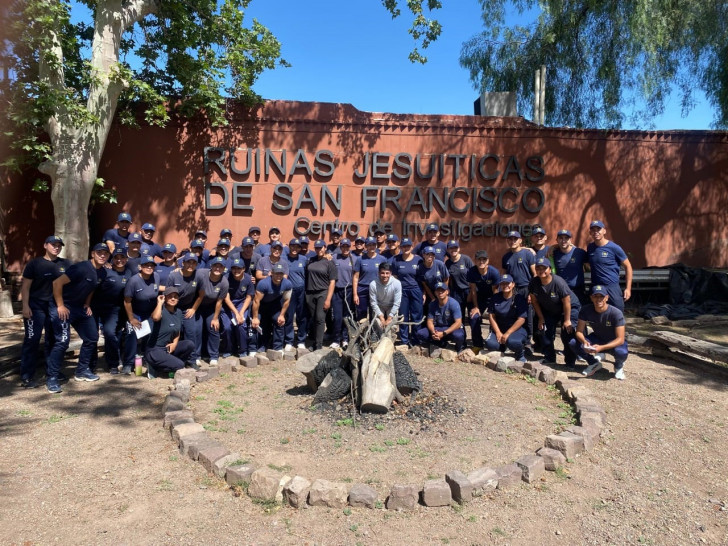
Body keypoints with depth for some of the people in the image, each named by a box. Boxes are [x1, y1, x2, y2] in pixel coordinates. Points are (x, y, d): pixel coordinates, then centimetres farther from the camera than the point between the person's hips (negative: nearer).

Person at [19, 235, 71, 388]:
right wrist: (25, 306, -13)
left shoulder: (65, 264, 5)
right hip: (36, 307, -4)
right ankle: (26, 377, -3)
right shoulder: (35, 263, -4)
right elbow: (25, 286, -5)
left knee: (53, 340, 11)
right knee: (32, 340, -7)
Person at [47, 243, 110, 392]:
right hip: (63, 307, -9)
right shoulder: (81, 268, -23)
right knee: (62, 341, -16)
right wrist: (60, 306, -21)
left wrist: (87, 305, 8)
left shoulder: (102, 273, 2)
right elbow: (57, 283, -24)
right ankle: (52, 378, -5)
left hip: (80, 307, 9)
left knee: (92, 338, 10)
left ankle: (82, 371, 24)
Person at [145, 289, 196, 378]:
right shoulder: (162, 310, -14)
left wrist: (175, 343, -3)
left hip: (168, 347, 7)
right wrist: (160, 303, -24)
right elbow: (155, 317, -40)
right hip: (154, 350, -7)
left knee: (190, 344, -14)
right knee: (179, 365, -20)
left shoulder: (178, 312, 7)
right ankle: (154, 368, 2)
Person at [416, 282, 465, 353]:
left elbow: (458, 323, -23)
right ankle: (441, 344, 4)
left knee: (458, 336, -39)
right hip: (438, 329, 4)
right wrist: (433, 332, -24)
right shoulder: (433, 304, -4)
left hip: (453, 329, -4)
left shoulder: (454, 303, -18)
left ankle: (459, 347, 0)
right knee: (420, 333, -17)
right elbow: (430, 321, -2)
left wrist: (443, 334, -30)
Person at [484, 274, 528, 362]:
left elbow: (521, 319, -13)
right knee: (490, 344, -26)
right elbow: (491, 316, 2)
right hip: (499, 329, 3)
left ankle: (520, 355, 0)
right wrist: (498, 333, -10)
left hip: (516, 329, -3)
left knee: (512, 341, -36)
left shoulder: (519, 299, -7)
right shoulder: (495, 298, 5)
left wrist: (507, 333, -19)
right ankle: (502, 347, 11)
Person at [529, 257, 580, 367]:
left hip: (570, 307, -5)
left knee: (567, 332, -17)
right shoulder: (534, 282, -19)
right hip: (549, 310, 5)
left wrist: (567, 320, -20)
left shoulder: (558, 282, -34)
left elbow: (566, 302, -26)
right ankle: (549, 358, 18)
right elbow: (535, 301, -6)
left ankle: (570, 362, -2)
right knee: (545, 331, 1)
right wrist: (541, 318, -3)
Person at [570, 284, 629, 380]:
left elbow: (620, 339, -28)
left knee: (622, 353, -39)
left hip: (614, 342, -3)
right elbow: (579, 331, -14)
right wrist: (584, 342, -37)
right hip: (597, 339, 3)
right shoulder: (586, 310, -16)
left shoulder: (616, 313, -27)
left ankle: (619, 366, 2)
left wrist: (601, 347, -42)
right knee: (573, 343, -23)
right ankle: (594, 363, 5)